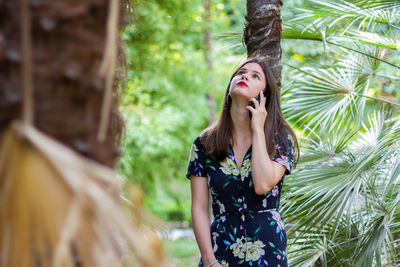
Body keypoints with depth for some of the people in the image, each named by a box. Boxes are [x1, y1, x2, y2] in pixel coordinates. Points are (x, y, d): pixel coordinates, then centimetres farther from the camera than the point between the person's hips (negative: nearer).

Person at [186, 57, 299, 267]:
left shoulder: (281, 139, 0)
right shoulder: (204, 144, 3)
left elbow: (263, 185, -18)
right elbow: (199, 208, 1)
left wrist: (258, 129, -11)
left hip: (267, 250, -1)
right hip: (220, 250, 1)